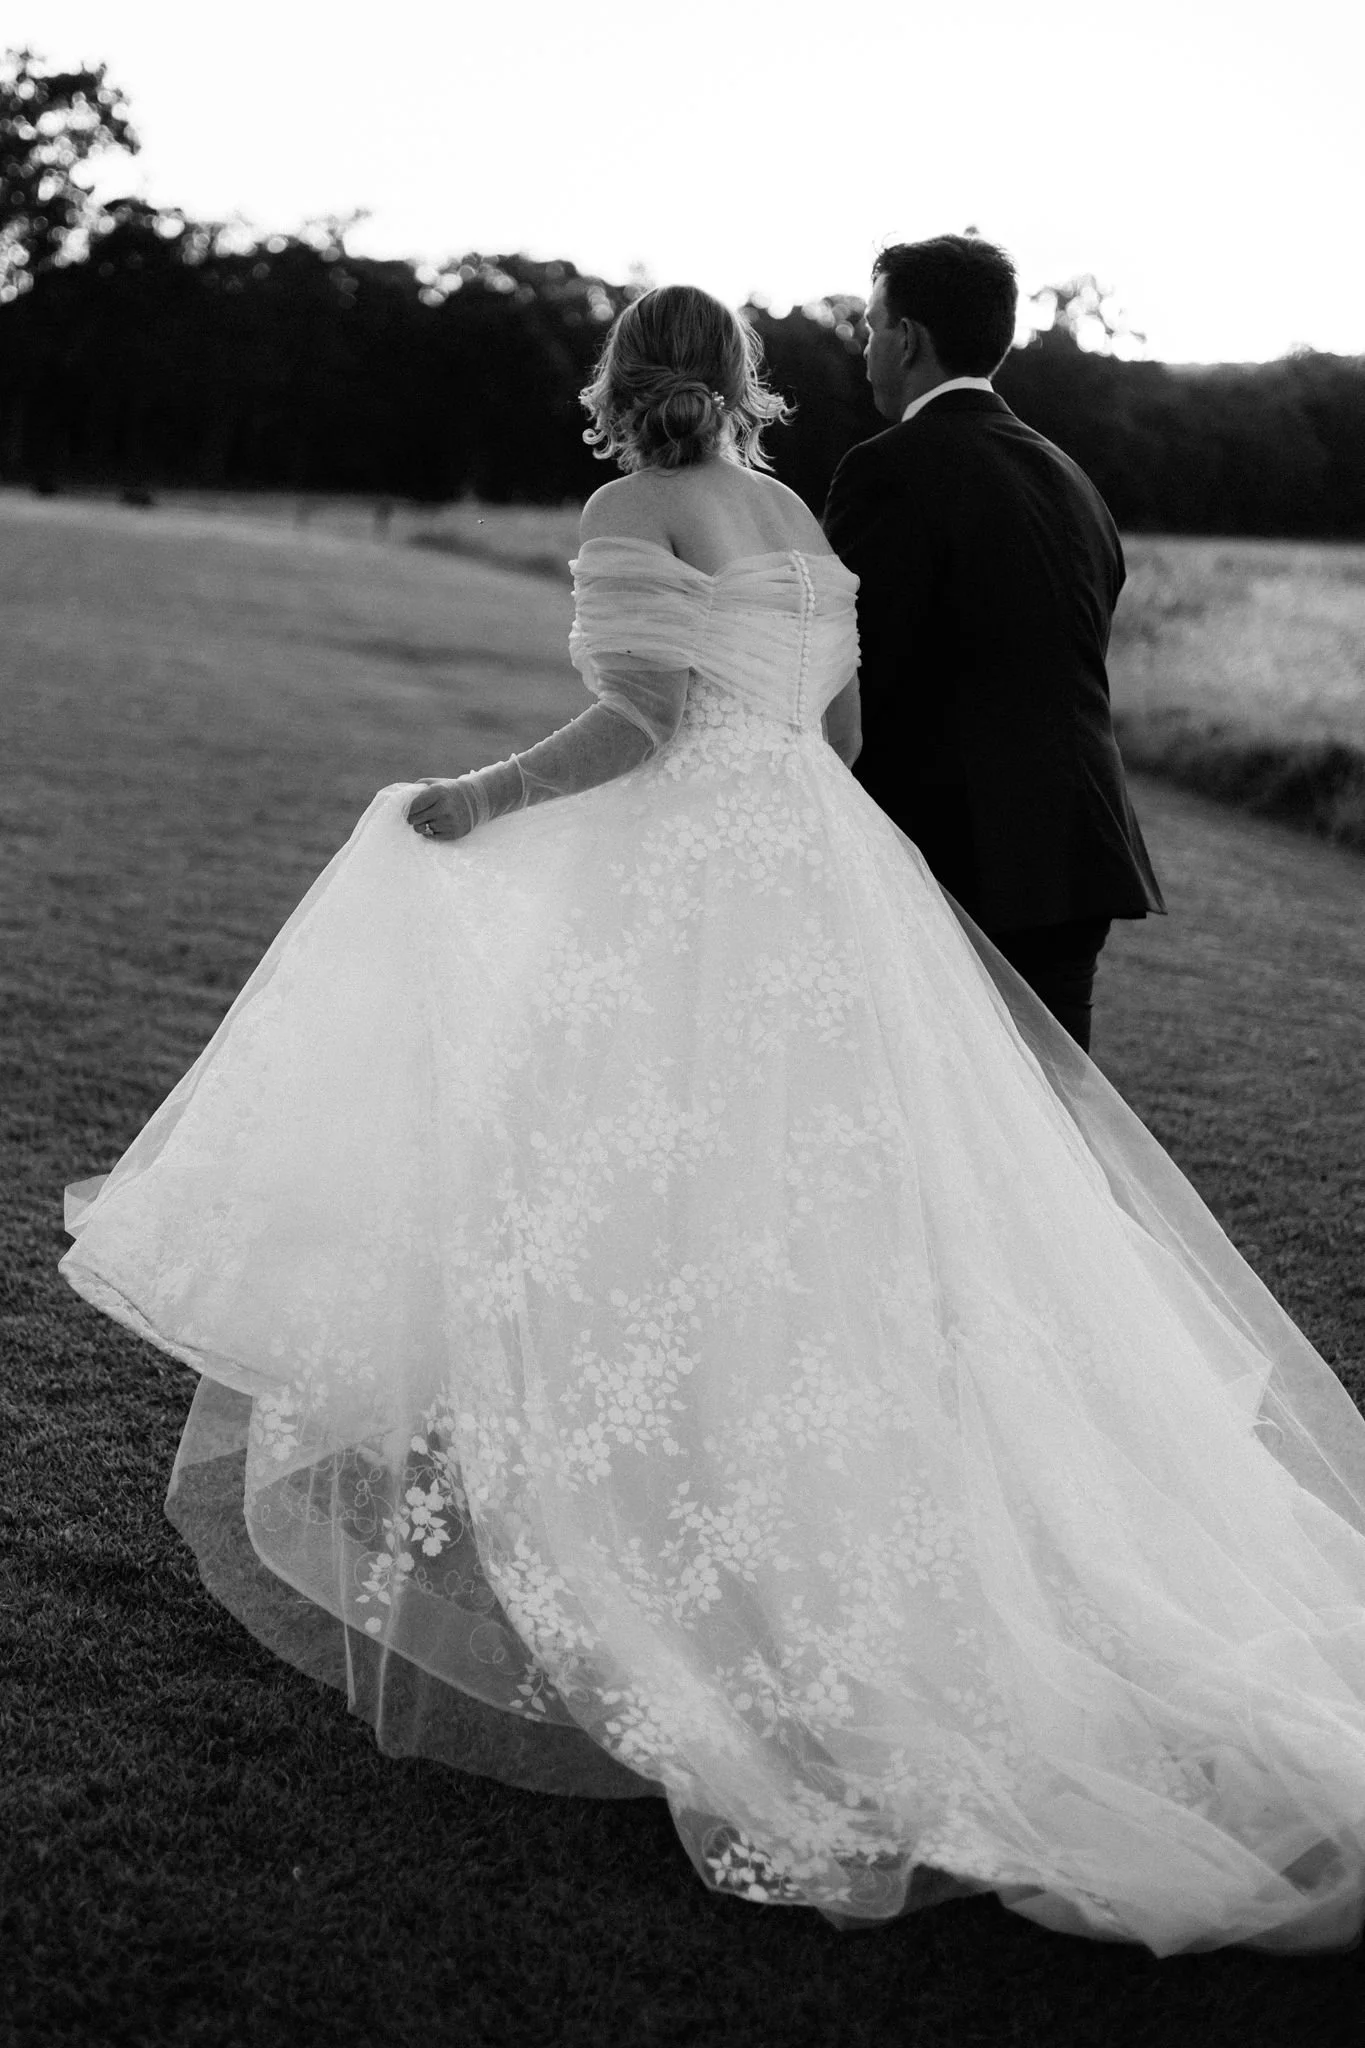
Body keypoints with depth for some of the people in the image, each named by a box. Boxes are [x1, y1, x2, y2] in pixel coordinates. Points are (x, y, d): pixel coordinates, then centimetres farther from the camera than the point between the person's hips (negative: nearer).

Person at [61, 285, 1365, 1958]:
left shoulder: (631, 517, -4)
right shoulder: (798, 523, 16)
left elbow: (648, 721, -15)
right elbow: (843, 734, 16)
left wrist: (474, 801, -5)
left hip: (695, 899, -7)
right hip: (826, 883, 7)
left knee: (644, 1245, -2)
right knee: (817, 1251, 9)